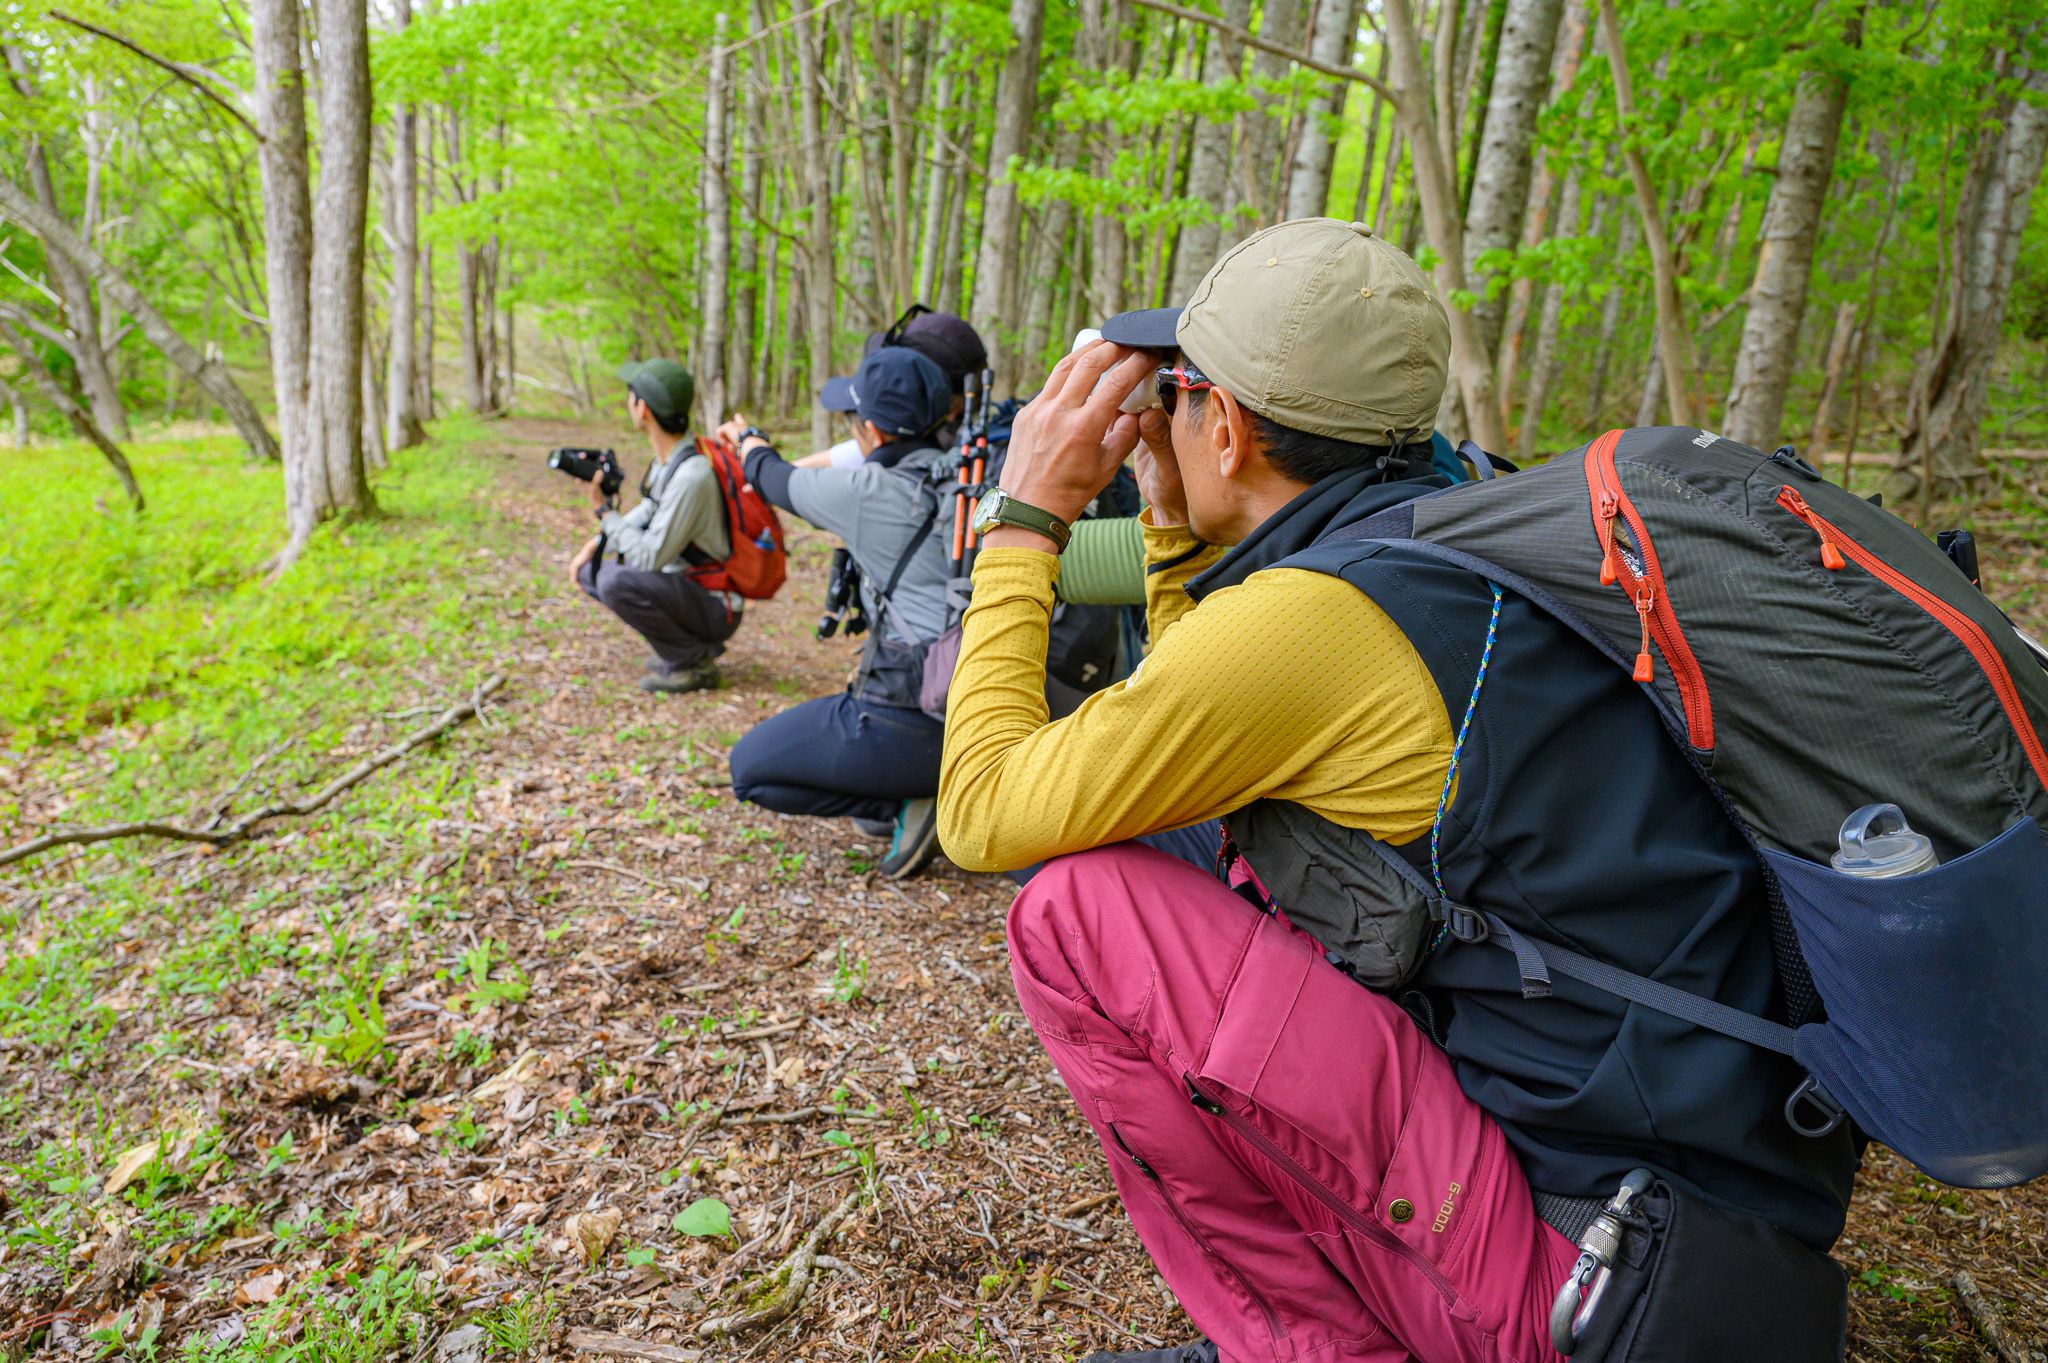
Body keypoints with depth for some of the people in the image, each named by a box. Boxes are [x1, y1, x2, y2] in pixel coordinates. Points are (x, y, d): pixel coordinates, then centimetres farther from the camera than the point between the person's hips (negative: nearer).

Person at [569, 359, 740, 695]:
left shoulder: (691, 476, -28)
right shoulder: (668, 456, 0)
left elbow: (650, 558, -26)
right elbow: (648, 514, 17)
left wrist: (604, 509, -20)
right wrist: (594, 544, 9)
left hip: (714, 607, -9)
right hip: (684, 583, 9)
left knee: (616, 582, -29)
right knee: (589, 571, 12)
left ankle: (694, 662, -10)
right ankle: (683, 641, 12)